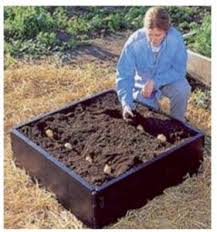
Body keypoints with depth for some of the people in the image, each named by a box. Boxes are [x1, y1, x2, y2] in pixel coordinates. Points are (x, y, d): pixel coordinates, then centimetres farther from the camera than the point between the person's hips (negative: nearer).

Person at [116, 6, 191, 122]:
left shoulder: (176, 38, -28)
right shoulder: (134, 42, -28)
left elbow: (179, 70, -19)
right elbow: (124, 75, -23)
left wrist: (155, 82, -32)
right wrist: (126, 103, -35)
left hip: (167, 79, 0)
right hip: (143, 84, 0)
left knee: (182, 89, -29)